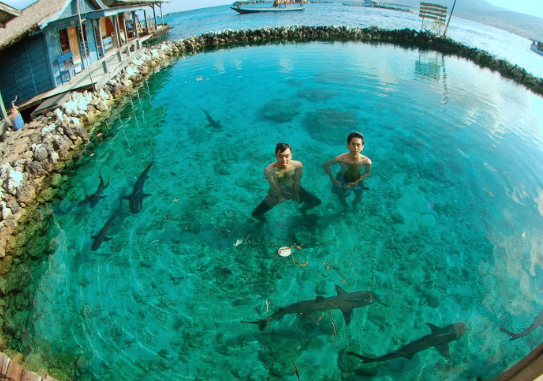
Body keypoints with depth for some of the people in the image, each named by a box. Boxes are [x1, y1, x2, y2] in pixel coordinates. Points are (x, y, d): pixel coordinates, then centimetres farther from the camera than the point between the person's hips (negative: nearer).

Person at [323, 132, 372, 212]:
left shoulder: (367, 161, -35)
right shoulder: (340, 159, -38)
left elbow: (367, 172, -11)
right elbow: (325, 165, -20)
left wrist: (356, 182, -20)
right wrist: (333, 180, -22)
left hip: (356, 180, 1)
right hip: (342, 179, -1)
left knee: (359, 198, 19)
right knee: (342, 197, 18)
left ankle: (354, 204, 57)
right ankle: (345, 207, 55)